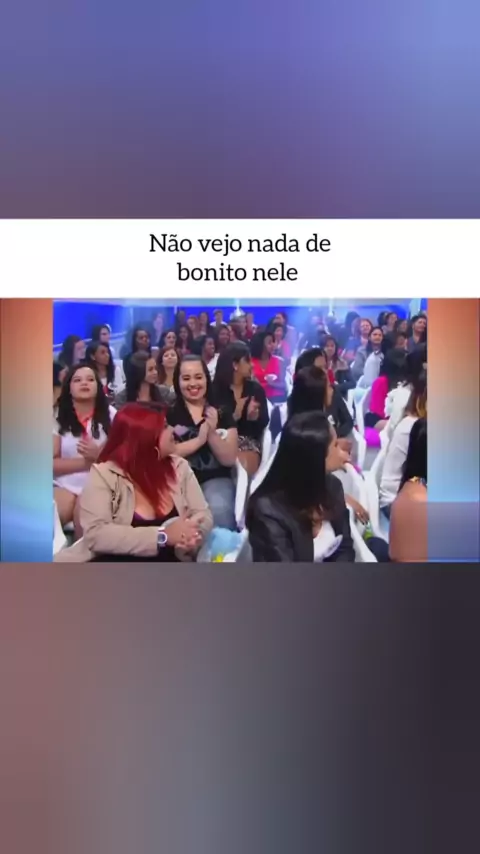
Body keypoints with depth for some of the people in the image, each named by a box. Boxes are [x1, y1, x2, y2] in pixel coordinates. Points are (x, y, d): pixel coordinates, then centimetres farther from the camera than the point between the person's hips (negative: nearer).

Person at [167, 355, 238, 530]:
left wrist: (212, 433, -15)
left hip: (215, 479, 1)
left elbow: (229, 460, 1)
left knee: (219, 510, -30)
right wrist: (199, 439, -14)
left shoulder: (222, 414, 8)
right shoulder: (168, 414, 4)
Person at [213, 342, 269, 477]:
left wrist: (254, 416, -17)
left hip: (249, 441, 2)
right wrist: (235, 415, -20)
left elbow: (264, 421, 5)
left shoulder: (256, 388, 11)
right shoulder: (215, 390, 1)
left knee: (244, 469, -28)